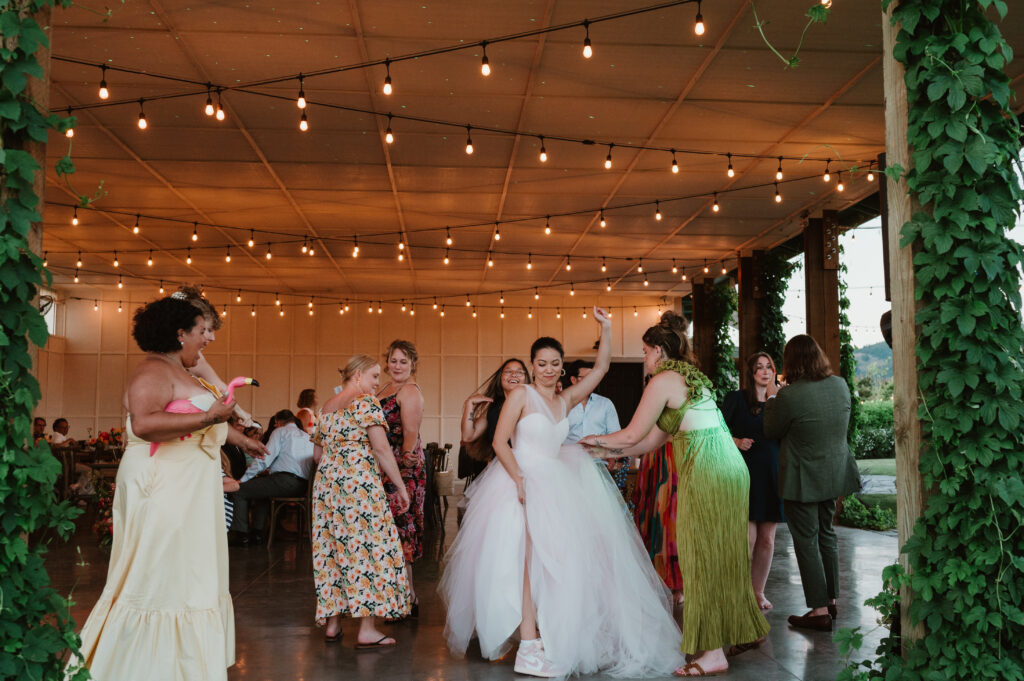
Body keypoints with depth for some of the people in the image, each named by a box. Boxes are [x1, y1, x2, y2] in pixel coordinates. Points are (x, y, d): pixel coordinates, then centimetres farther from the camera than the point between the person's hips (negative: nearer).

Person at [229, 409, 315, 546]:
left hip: (285, 481, -8)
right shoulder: (307, 437, 26)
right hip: (303, 486, 8)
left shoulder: (281, 431, 7)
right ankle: (257, 533, 24)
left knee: (239, 491, 2)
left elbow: (264, 459, -2)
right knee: (261, 488, 32)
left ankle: (241, 534, -1)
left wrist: (243, 479, 2)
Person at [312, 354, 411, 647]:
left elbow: (317, 453, 21)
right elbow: (381, 449, -14)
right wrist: (400, 486, -9)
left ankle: (332, 622, 17)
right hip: (360, 485, -8)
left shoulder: (327, 406, 16)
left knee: (332, 549, 11)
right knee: (368, 546, -4)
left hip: (325, 485, 8)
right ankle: (367, 628, -4)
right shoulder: (366, 402, -7)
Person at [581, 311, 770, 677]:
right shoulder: (691, 377, 21)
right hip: (729, 467, 9)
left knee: (703, 556, -2)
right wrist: (606, 452, 24)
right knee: (721, 555, 15)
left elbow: (633, 435, -5)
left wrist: (596, 439, 13)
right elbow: (652, 440, 21)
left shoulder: (663, 380, -7)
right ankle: (731, 633, 25)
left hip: (705, 470, -9)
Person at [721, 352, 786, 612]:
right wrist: (737, 442, -18)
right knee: (747, 537, -8)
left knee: (767, 539, 7)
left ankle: (758, 591, 19)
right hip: (745, 473, -4)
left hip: (772, 476, 5)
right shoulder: (736, 399, 1)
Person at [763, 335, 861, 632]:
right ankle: (830, 600, 29)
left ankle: (819, 611, 5)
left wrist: (771, 399, 7)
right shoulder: (840, 385, -2)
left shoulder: (789, 395, -23)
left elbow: (771, 431, -8)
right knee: (826, 534, 20)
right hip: (834, 472, 7)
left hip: (803, 479, -7)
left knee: (806, 541, 2)